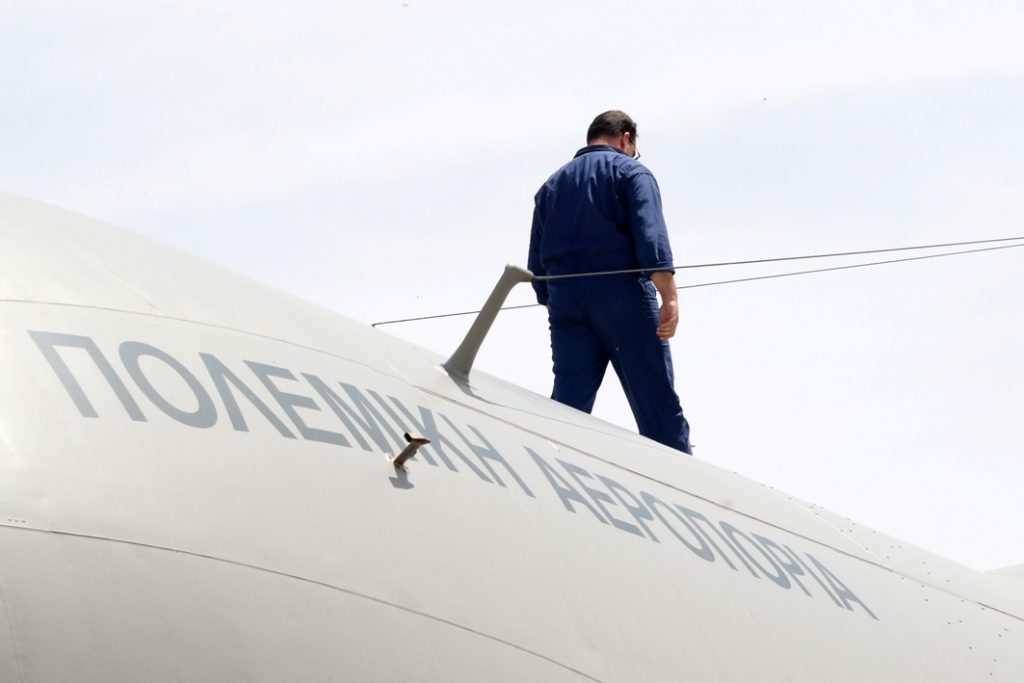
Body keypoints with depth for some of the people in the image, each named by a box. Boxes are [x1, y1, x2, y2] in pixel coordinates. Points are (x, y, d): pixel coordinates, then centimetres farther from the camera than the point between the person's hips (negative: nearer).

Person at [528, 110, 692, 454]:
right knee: (657, 402, -3)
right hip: (621, 296, -5)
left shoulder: (551, 186, 22)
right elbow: (651, 234, -12)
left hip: (565, 299, 5)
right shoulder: (629, 171, 5)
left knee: (567, 404, 2)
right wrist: (669, 297, -19)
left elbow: (536, 261, 18)